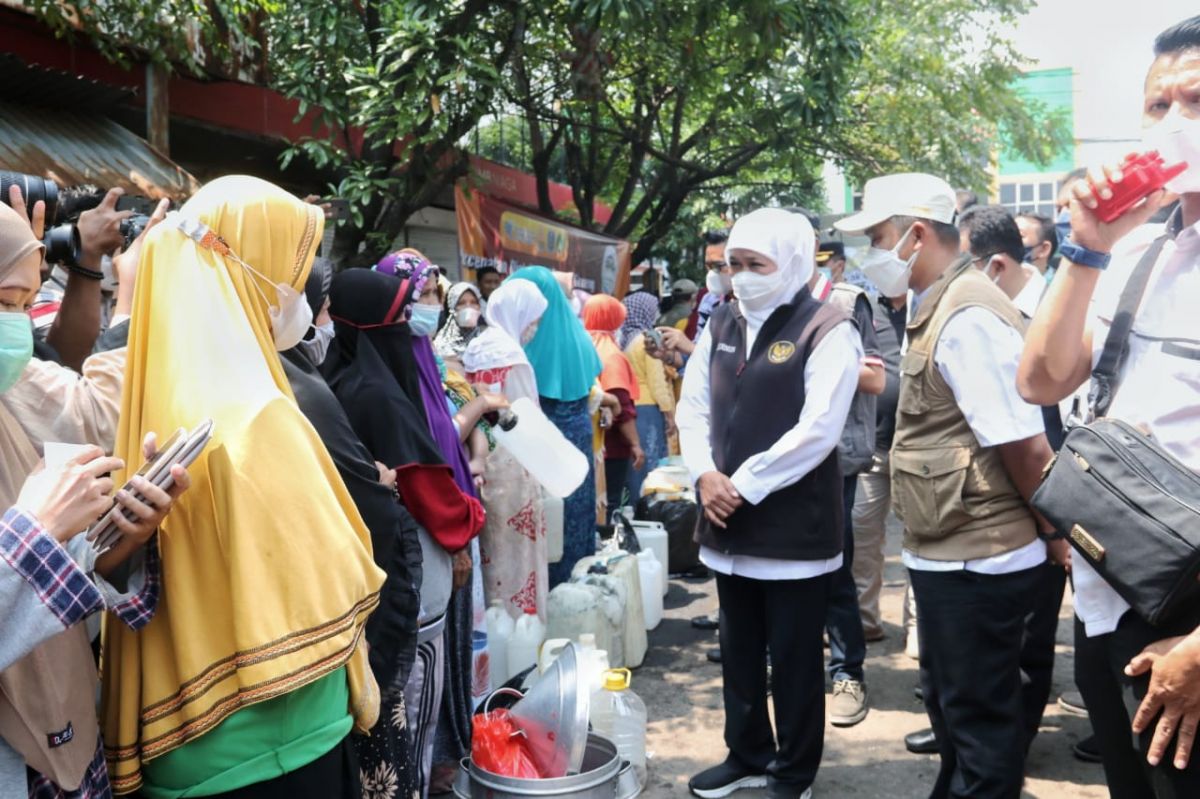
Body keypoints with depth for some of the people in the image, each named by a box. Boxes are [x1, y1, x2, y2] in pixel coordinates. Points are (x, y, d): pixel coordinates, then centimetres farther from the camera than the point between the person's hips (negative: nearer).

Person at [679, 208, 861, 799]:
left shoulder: (827, 330, -11)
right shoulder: (721, 325, 10)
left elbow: (818, 430, -19)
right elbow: (693, 405, 9)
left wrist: (745, 486, -16)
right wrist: (706, 474, -8)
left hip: (794, 522, -6)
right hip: (729, 518, 6)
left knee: (794, 656, 8)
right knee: (739, 650, 18)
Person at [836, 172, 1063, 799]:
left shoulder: (967, 317, -20)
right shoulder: (941, 309, 11)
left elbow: (1026, 446, -21)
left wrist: (1056, 535, -12)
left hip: (976, 560, -10)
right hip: (948, 553, 10)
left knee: (980, 716, 6)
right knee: (950, 701, 24)